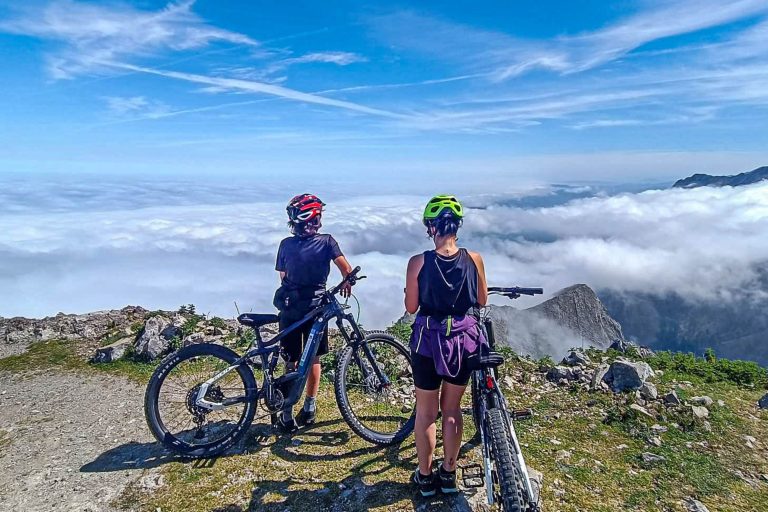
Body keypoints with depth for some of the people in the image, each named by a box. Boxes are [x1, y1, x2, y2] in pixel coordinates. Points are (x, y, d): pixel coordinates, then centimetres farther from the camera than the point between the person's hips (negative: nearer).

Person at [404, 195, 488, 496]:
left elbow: (411, 307, -6)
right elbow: (482, 300, 3)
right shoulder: (474, 259, -9)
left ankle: (425, 477, 30)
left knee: (425, 411, 16)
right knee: (452, 409, 20)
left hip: (429, 341, -2)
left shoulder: (419, 262, -15)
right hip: (465, 339, 2)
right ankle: (449, 474, 33)